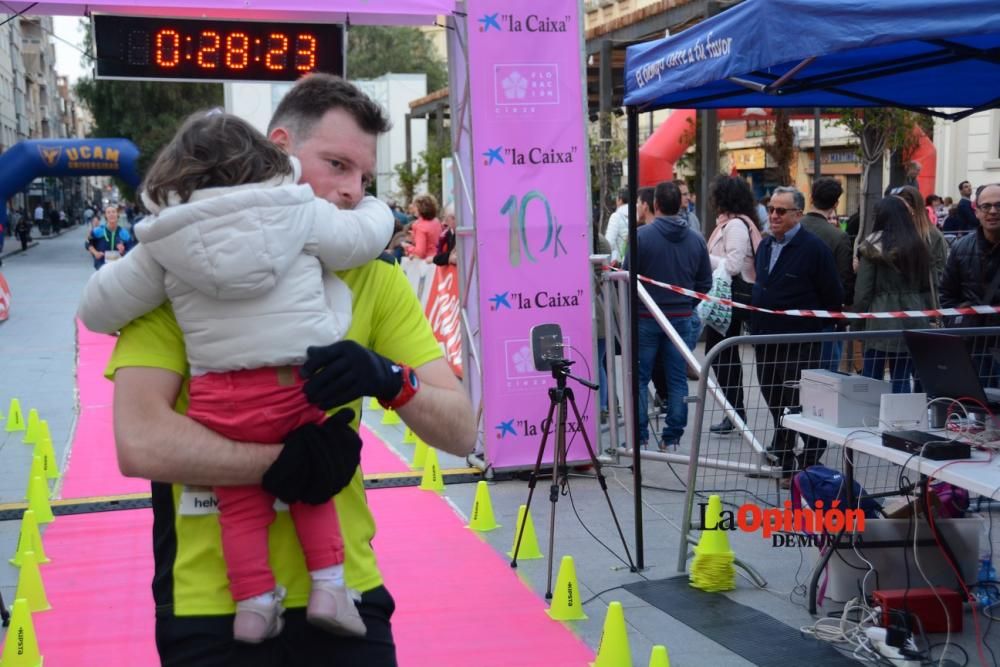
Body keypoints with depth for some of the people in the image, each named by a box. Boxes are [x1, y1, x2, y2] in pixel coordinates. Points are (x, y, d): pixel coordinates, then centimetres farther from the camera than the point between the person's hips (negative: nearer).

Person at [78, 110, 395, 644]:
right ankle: (328, 586, 17)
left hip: (223, 395, 0)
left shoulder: (164, 241, 6)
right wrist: (375, 210, 36)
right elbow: (361, 237, 13)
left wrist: (117, 322, 35)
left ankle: (254, 603, 19)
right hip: (305, 383, 0)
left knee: (240, 500, 16)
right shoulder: (300, 211, 2)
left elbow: (98, 308, 11)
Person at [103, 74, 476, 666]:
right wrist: (285, 462, -19)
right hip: (212, 607, -3)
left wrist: (392, 380, -19)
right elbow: (140, 442, -17)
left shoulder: (374, 277, 5)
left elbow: (461, 432, -1)